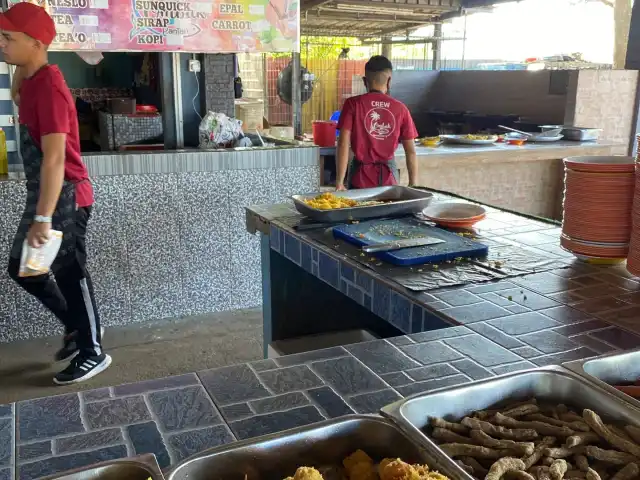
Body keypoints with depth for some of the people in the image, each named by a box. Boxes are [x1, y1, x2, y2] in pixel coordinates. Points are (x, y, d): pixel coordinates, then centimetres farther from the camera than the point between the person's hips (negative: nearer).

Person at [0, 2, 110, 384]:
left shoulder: (48, 86, -21)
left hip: (66, 197, -10)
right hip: (44, 194, 10)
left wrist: (43, 218, -30)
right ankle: (77, 326, 33)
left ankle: (93, 353, 17)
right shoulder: (32, 81, 9)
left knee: (70, 275, 0)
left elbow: (55, 157, -28)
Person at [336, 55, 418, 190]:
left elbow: (343, 144, -11)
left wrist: (339, 183, -9)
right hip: (388, 178, 1)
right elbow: (411, 151, 2)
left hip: (360, 178, -1)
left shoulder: (353, 104, -5)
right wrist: (413, 185, 10)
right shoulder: (400, 108, 0)